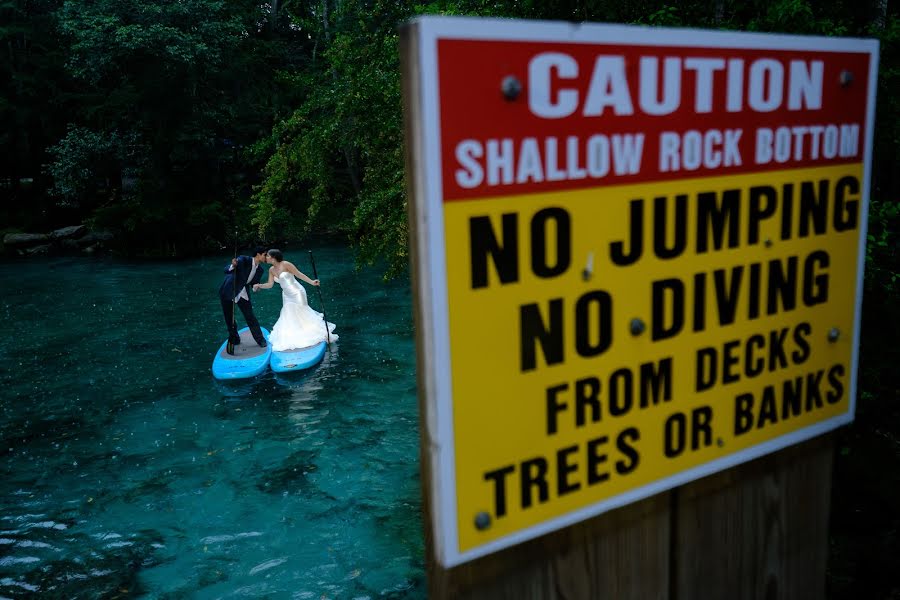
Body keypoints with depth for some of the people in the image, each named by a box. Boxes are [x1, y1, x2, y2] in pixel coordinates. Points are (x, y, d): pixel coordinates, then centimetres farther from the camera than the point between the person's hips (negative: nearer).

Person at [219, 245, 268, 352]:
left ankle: (260, 339, 5)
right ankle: (234, 339, 26)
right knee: (229, 318, 7)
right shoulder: (243, 260, -20)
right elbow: (226, 270, -23)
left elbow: (255, 284, 5)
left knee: (250, 317, -3)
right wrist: (233, 266, -45)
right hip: (228, 292, -3)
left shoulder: (260, 269, -4)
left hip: (242, 293, 3)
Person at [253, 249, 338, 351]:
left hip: (296, 292, -7)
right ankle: (292, 338, 25)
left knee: (301, 313, -3)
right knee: (289, 316, 12)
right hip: (287, 296, 7)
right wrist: (259, 286, -10)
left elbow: (299, 274, -18)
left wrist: (311, 282, -25)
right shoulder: (271, 270, 4)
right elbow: (270, 284, 5)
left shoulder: (286, 264, -17)